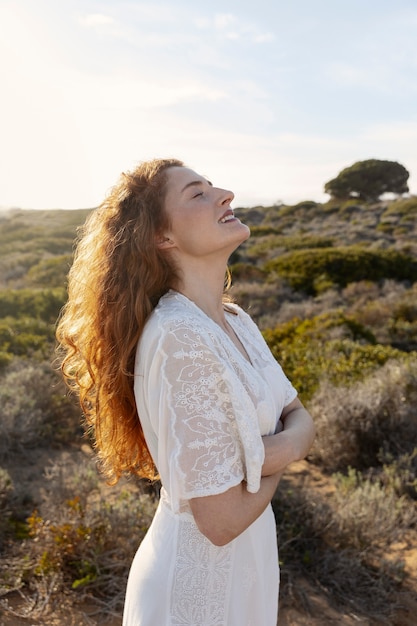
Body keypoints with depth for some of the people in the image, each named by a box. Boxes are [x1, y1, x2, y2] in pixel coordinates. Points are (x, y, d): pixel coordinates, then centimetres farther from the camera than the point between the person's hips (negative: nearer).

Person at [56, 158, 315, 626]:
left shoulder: (236, 321, -3)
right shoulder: (181, 338, -29)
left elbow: (301, 419, 2)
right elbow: (223, 519, -26)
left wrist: (282, 447, -19)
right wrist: (277, 459, -8)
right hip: (198, 583, -7)